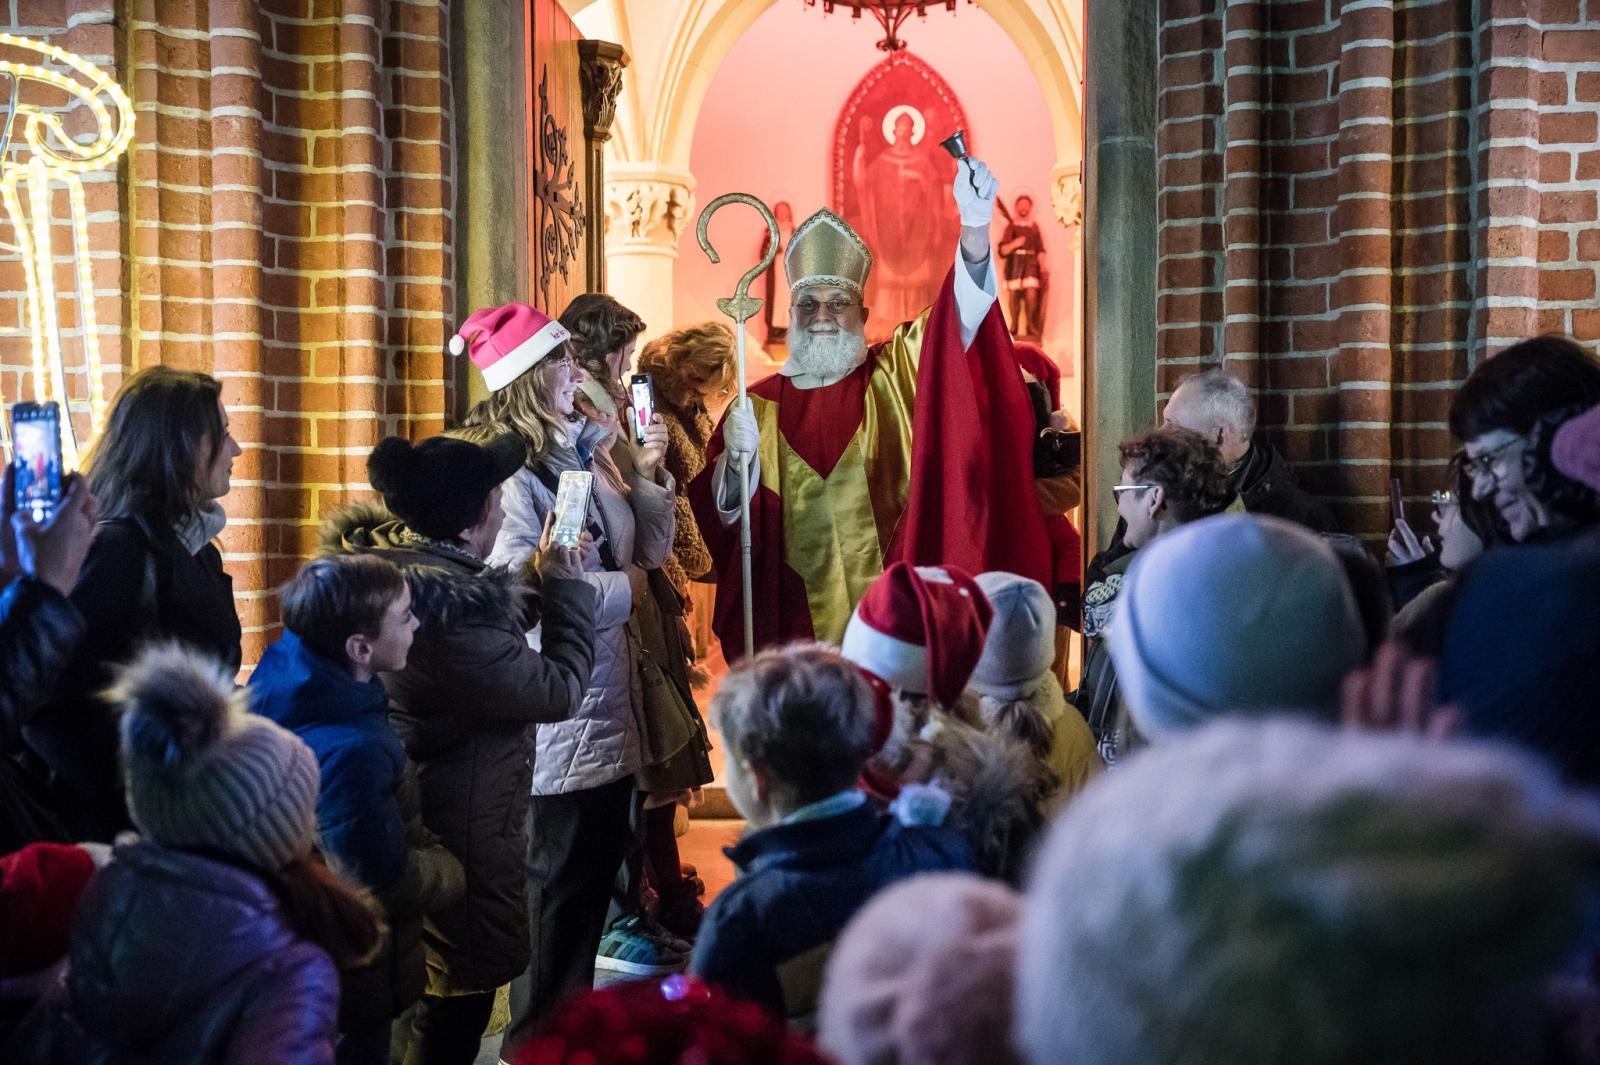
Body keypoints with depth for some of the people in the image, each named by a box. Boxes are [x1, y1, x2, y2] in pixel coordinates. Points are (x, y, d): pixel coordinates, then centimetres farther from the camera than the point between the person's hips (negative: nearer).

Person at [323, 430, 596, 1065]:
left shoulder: (390, 562, -1)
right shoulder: (450, 614, -31)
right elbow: (558, 690, -21)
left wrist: (536, 581, 7)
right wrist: (564, 586, -10)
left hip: (412, 816, 10)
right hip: (458, 832, -10)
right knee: (459, 997, 7)